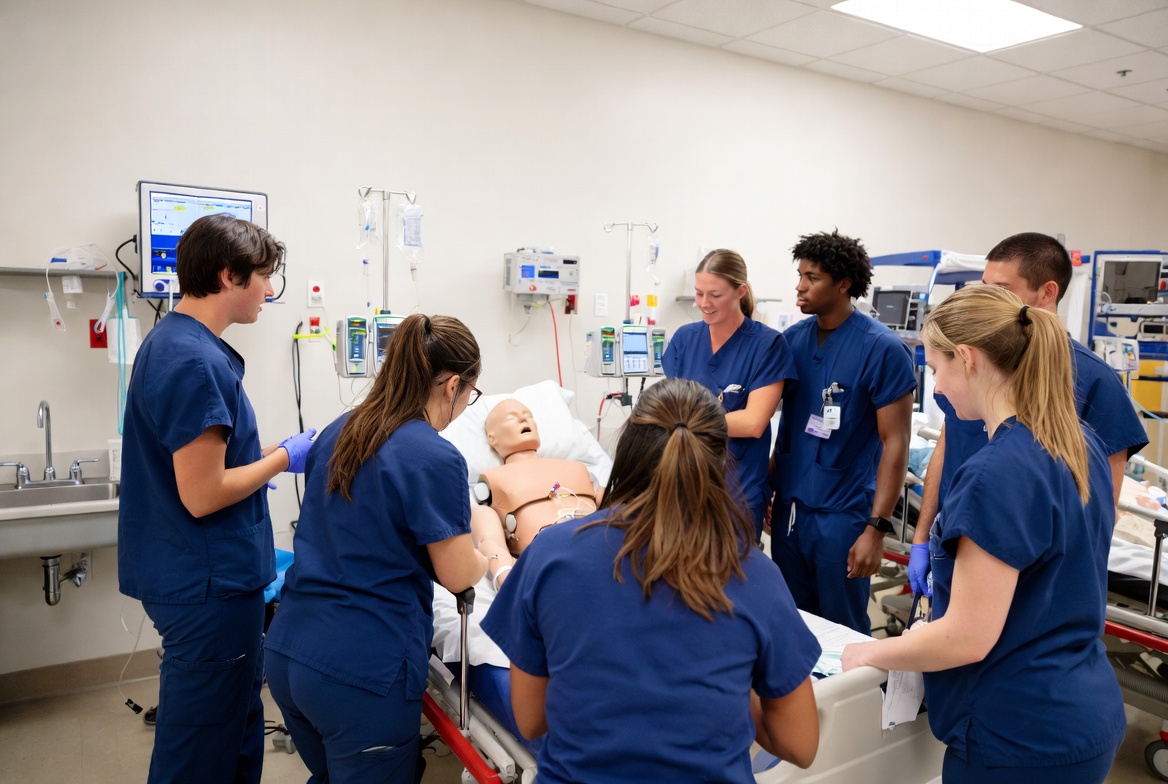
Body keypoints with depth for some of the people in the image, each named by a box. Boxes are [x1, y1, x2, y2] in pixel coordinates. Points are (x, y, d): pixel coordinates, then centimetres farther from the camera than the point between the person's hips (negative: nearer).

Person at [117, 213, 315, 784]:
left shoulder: (168, 341, 8)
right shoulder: (197, 362, -23)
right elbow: (203, 495, -23)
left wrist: (272, 450, 11)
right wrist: (285, 457, -11)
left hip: (189, 578, 10)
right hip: (209, 585, -10)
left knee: (240, 718, 24)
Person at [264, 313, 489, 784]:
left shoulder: (338, 432, 6)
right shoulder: (436, 458, -16)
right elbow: (457, 576, -10)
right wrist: (487, 558, 12)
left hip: (287, 652, 7)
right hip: (363, 671, -7)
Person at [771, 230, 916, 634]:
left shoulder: (882, 349, -11)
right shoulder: (792, 339, 4)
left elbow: (895, 442, -12)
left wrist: (876, 528, -15)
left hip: (842, 513, -5)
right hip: (788, 507, 5)